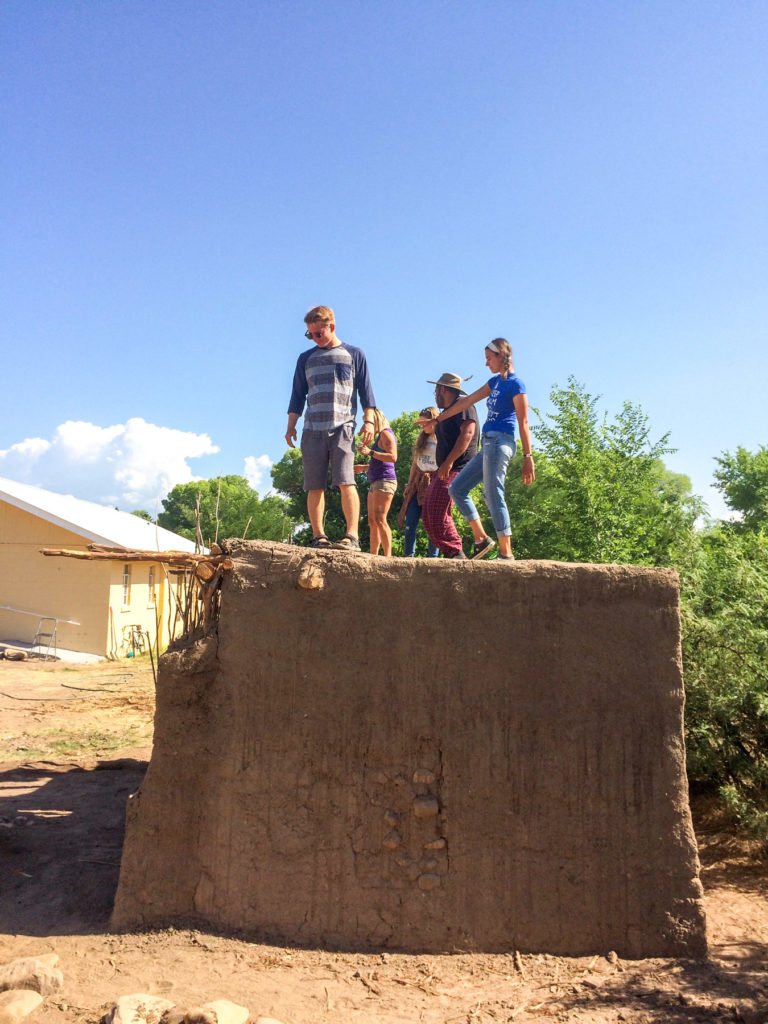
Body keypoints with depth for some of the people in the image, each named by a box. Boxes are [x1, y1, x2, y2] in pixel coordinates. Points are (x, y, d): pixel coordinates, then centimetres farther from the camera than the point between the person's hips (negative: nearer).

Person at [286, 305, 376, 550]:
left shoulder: (353, 355, 12)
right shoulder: (306, 358, 19)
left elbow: (365, 390, 10)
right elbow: (298, 395, 20)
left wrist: (369, 420, -1)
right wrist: (291, 426, 11)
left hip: (342, 428, -3)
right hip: (312, 431, 3)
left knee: (345, 481, -17)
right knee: (315, 486, -2)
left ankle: (352, 536, -20)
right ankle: (318, 536, 2)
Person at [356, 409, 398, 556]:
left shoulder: (386, 433, -5)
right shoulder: (380, 437, 24)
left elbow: (393, 457, -19)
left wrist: (370, 452, -22)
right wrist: (363, 468, 28)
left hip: (385, 481, -10)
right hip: (375, 483, 10)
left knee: (380, 520, -18)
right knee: (372, 522, 6)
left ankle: (388, 556, -22)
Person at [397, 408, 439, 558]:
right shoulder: (421, 439, 17)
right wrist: (409, 484, 16)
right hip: (418, 484, 6)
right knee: (410, 523, -1)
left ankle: (432, 557, 1)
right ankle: (409, 556, 5)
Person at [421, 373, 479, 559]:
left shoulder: (463, 406, -6)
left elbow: (467, 433, -20)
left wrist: (449, 462, -26)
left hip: (457, 469, -11)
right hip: (443, 471, 11)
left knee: (437, 513, -19)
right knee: (428, 514, 5)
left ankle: (455, 553, -14)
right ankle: (449, 552, 5)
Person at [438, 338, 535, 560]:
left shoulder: (515, 384, -7)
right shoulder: (495, 381, 18)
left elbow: (523, 423, -11)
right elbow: (468, 401, 22)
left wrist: (528, 458, -15)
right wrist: (439, 419, 23)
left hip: (500, 442, -9)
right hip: (489, 443, 9)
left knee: (493, 496, -13)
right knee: (456, 489, 9)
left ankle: (506, 553, -11)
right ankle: (481, 539, 8)